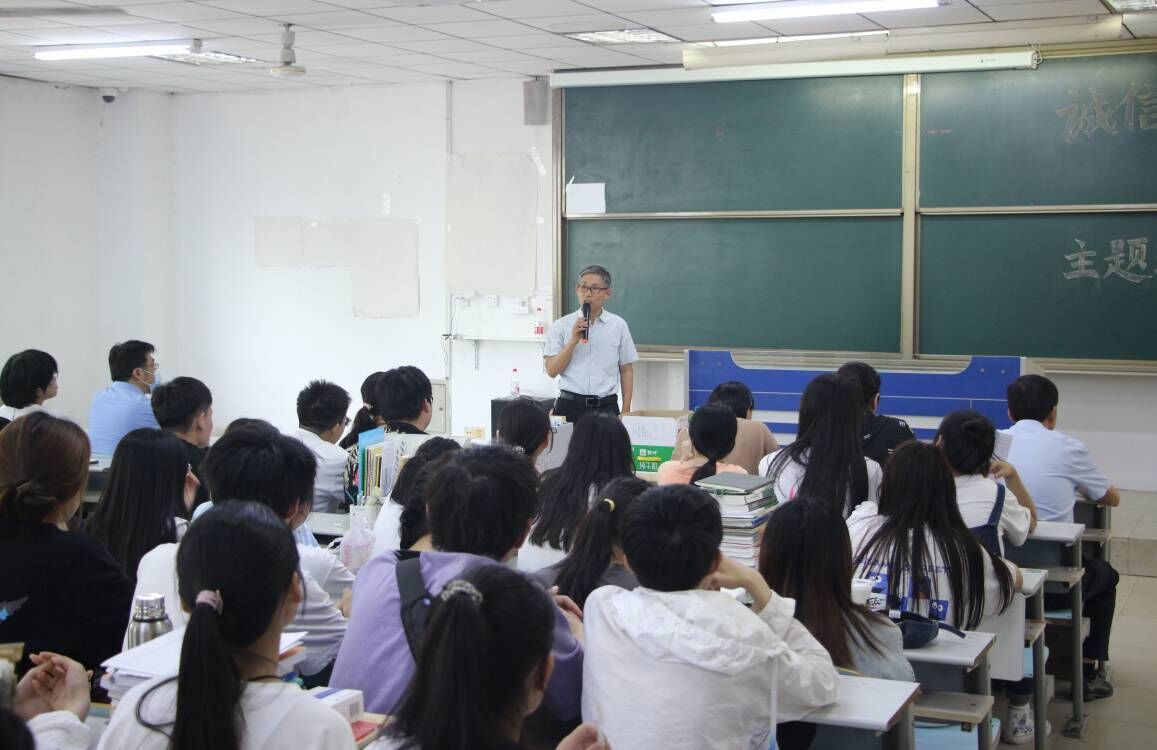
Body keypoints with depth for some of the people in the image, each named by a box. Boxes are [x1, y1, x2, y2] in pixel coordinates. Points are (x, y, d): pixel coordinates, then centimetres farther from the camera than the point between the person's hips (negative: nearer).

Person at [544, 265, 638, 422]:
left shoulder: (618, 325, 7)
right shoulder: (561, 326, 4)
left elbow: (626, 370, 10)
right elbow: (552, 370, -1)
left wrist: (626, 411, 3)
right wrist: (574, 341, -11)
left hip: (607, 407, 1)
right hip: (570, 406, -1)